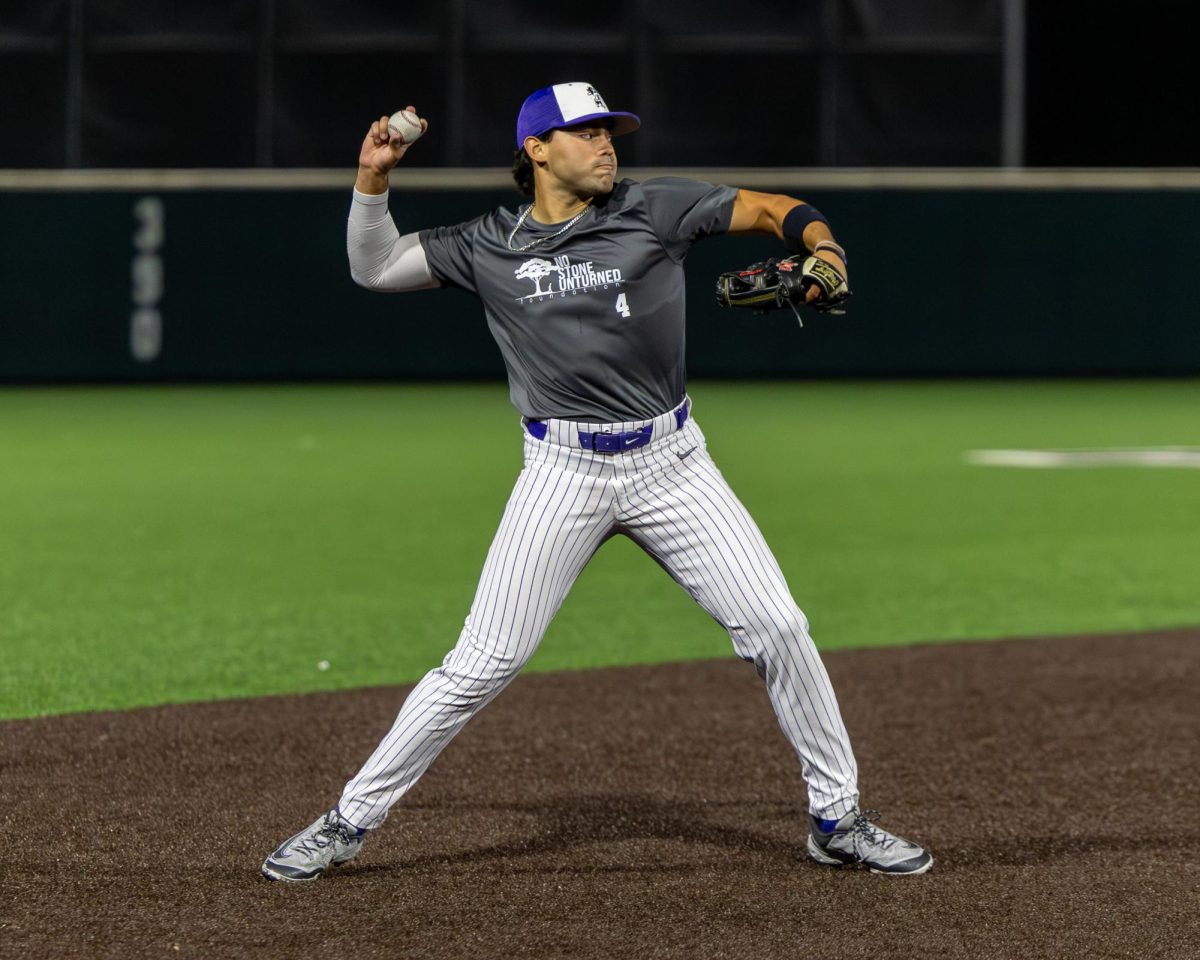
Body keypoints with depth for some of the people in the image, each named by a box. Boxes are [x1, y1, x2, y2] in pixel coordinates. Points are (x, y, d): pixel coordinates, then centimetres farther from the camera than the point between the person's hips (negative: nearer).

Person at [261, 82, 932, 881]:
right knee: (484, 662, -5)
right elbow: (375, 267, 12)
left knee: (777, 626, -4)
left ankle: (838, 818, 11)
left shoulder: (655, 209, 2)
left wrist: (822, 248, -15)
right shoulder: (490, 247, 5)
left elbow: (774, 210, 5)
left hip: (670, 463, 1)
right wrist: (373, 178, -2)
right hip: (563, 473, -1)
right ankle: (351, 821, 5)